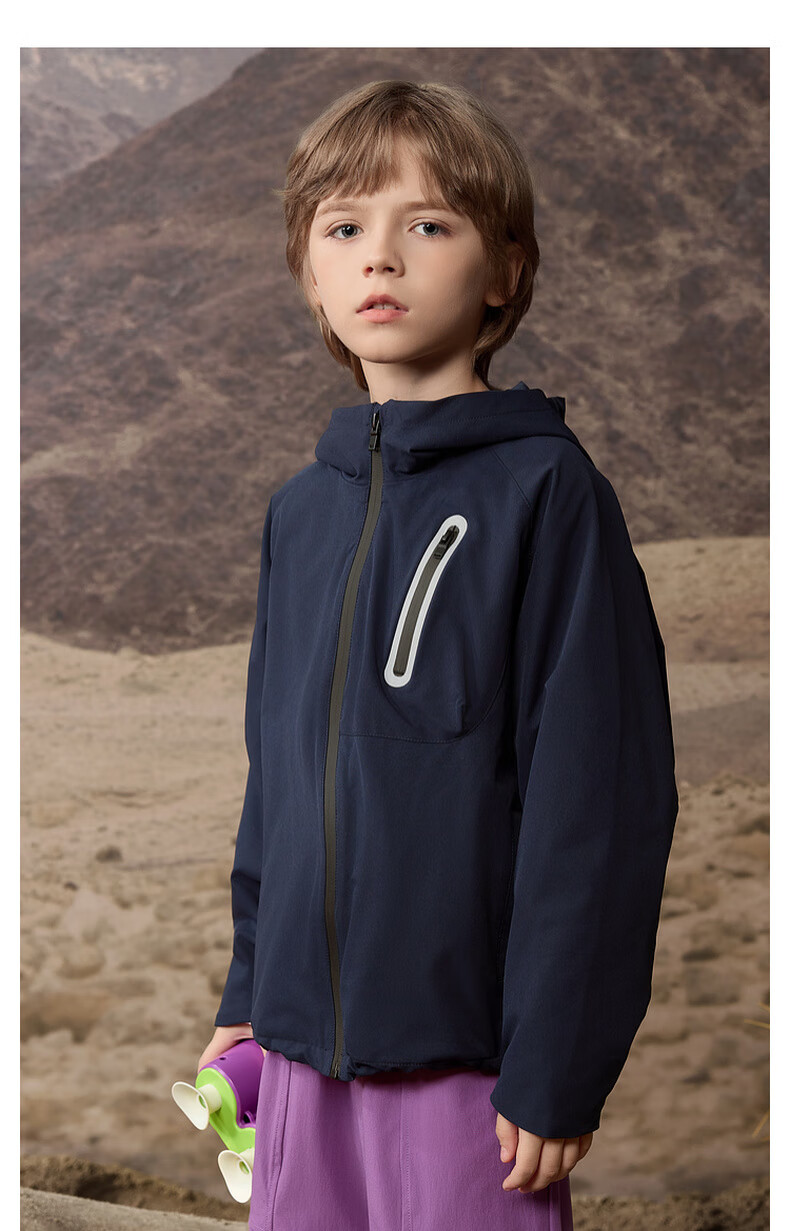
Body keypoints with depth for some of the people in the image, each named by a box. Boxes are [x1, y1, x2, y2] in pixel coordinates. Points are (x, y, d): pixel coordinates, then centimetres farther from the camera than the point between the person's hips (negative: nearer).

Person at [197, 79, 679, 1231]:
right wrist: (246, 993, 14)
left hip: (464, 1047, -5)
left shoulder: (548, 490, -8)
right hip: (303, 1041, 5)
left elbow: (599, 797, -11)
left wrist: (558, 1068, -12)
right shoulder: (301, 510, 10)